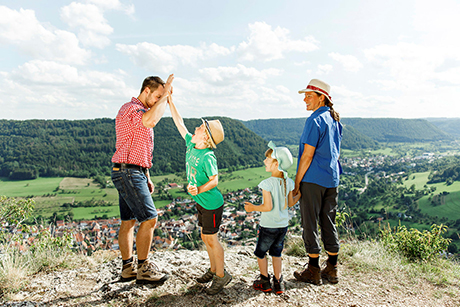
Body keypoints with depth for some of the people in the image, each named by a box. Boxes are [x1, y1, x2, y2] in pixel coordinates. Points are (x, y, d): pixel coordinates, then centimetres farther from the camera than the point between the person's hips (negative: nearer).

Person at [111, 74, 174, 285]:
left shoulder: (141, 112, 22)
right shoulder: (130, 108, -10)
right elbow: (151, 120, -36)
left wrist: (147, 178, 21)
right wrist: (165, 96, -21)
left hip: (135, 173, 10)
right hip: (128, 172, -10)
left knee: (128, 222, 12)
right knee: (149, 219, -9)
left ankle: (128, 268, 21)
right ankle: (143, 269, 1)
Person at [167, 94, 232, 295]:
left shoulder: (207, 157, -24)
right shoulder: (191, 144, -1)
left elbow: (214, 180, -23)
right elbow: (179, 124, 6)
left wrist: (199, 190, -40)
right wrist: (170, 101, 7)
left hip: (211, 203, -8)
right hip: (201, 202, 8)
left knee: (210, 239, 2)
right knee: (205, 237, 17)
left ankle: (221, 275, 20)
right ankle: (213, 269, 34)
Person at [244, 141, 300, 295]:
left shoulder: (267, 183, -22)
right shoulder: (289, 182, -5)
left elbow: (268, 207, -24)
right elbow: (290, 203, 3)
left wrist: (253, 207, -8)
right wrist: (299, 196, 21)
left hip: (268, 226, -5)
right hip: (283, 225, 5)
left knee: (260, 252, 16)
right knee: (276, 252, 21)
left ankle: (264, 282, 26)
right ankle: (278, 282, 25)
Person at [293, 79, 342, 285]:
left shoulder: (315, 120, -14)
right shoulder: (335, 120, 12)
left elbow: (307, 155, -17)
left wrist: (297, 182, -12)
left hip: (313, 180, -8)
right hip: (332, 179, 8)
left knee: (310, 224, 2)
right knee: (329, 223, 14)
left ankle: (313, 271, 12)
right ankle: (332, 270, 23)